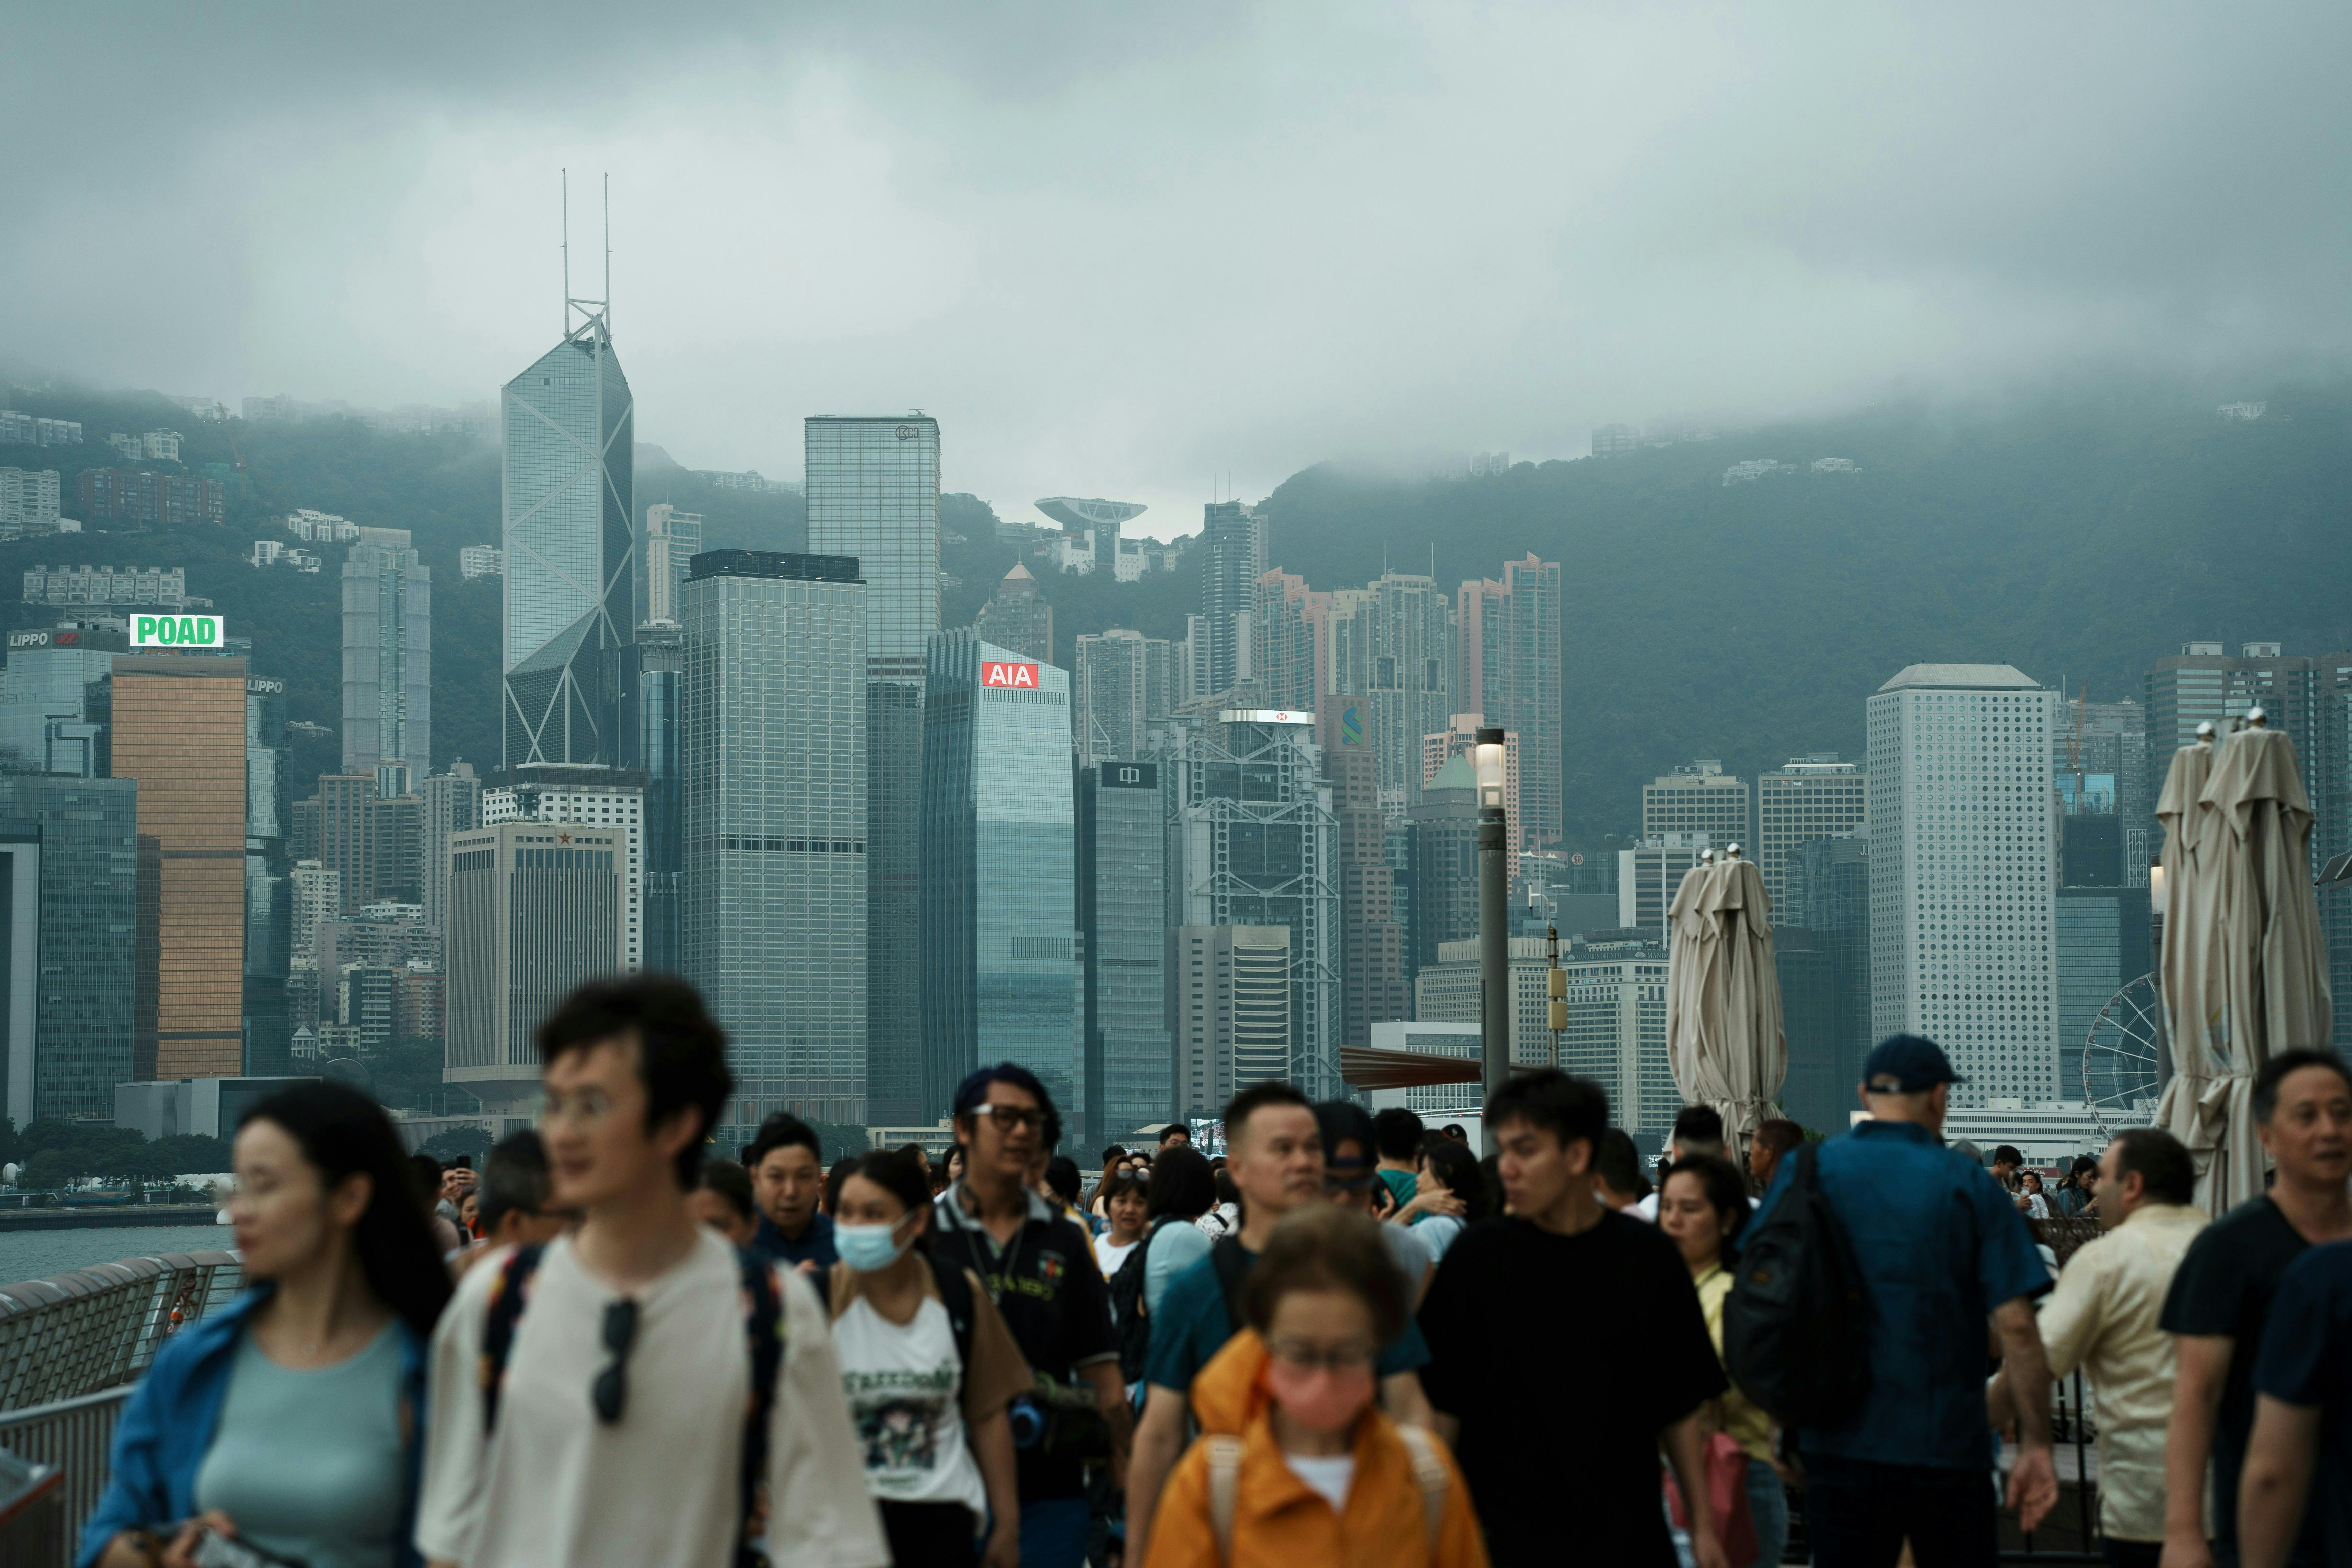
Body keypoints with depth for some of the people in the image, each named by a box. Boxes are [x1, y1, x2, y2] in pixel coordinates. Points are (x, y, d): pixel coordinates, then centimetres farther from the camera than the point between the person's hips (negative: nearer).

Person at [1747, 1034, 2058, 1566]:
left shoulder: (1805, 1172, 3)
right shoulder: (1969, 1186, -4)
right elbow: (2017, 1327, -9)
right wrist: (2035, 1444, -4)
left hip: (1837, 1443, 2)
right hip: (1947, 1448, -2)